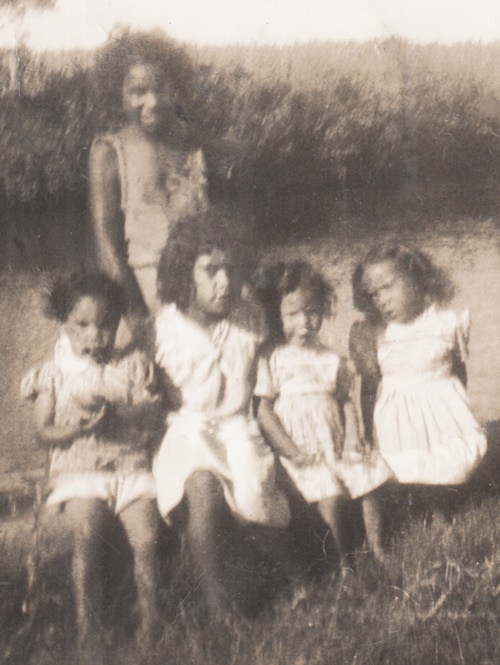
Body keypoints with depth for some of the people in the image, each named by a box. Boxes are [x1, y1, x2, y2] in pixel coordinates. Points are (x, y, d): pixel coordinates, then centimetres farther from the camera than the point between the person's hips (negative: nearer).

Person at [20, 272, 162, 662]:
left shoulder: (134, 366, 9)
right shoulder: (54, 374, 7)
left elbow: (150, 414, 2)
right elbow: (45, 432, 4)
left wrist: (112, 413, -15)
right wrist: (77, 427, -15)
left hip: (132, 467, 1)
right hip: (78, 470, -1)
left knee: (145, 538, -21)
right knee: (86, 536, -25)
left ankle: (150, 623, -3)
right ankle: (88, 633, -14)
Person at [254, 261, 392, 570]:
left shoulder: (333, 360, 12)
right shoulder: (272, 360, -1)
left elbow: (347, 402, 15)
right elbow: (264, 410, -5)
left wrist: (353, 440, -2)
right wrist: (291, 451, -12)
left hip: (337, 448, 5)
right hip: (303, 455, -5)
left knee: (372, 478, -12)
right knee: (331, 498, -24)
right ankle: (346, 561, -8)